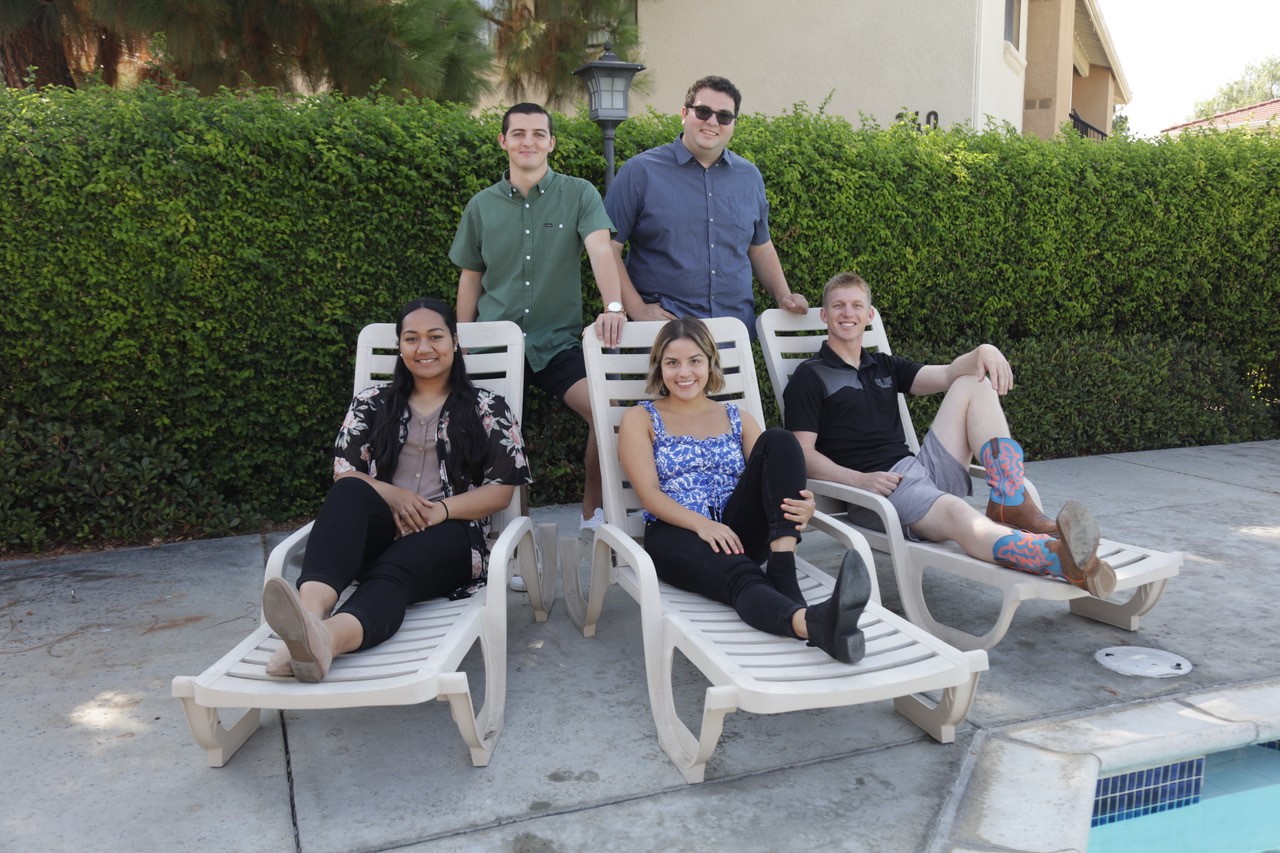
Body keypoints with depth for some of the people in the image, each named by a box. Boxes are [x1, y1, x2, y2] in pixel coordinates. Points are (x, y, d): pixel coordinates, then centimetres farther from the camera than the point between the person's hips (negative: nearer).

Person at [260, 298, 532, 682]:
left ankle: (326, 637, -68)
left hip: (449, 534, -2)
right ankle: (310, 612, -57)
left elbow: (501, 489, 4)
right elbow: (343, 475, 10)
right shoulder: (371, 404, 18)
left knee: (391, 573, -36)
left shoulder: (488, 408, 12)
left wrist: (440, 510, -14)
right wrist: (390, 494, -11)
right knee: (349, 494, -32)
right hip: (378, 531, 2)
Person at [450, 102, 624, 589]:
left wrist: (613, 306, -32)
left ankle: (592, 512, 0)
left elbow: (601, 249, -14)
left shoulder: (578, 195, 1)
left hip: (558, 340, -2)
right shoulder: (482, 206, 9)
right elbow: (470, 279, 15)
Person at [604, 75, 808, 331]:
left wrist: (783, 296, 8)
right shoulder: (641, 171, -2)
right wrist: (637, 309, -12)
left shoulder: (750, 177, 13)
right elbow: (608, 246, -4)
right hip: (665, 328, -4)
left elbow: (760, 248, 23)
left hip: (738, 328, 4)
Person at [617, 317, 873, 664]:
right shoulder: (640, 420, 11)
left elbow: (776, 465, 7)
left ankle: (783, 580, -35)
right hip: (676, 534, -3)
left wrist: (802, 505, -19)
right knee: (739, 575, -37)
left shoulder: (736, 419, 20)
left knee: (778, 441, -20)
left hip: (739, 530, 4)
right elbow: (649, 493, -2)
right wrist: (702, 524, -22)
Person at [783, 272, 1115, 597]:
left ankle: (1011, 505, -16)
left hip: (924, 470, 7)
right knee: (956, 514, -37)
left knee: (975, 382, 0)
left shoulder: (884, 366, 24)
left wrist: (982, 352, -12)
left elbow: (946, 375, 9)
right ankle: (1065, 560, -64)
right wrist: (859, 479, -20)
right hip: (878, 488, -7)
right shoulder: (810, 377, 3)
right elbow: (803, 454, -6)